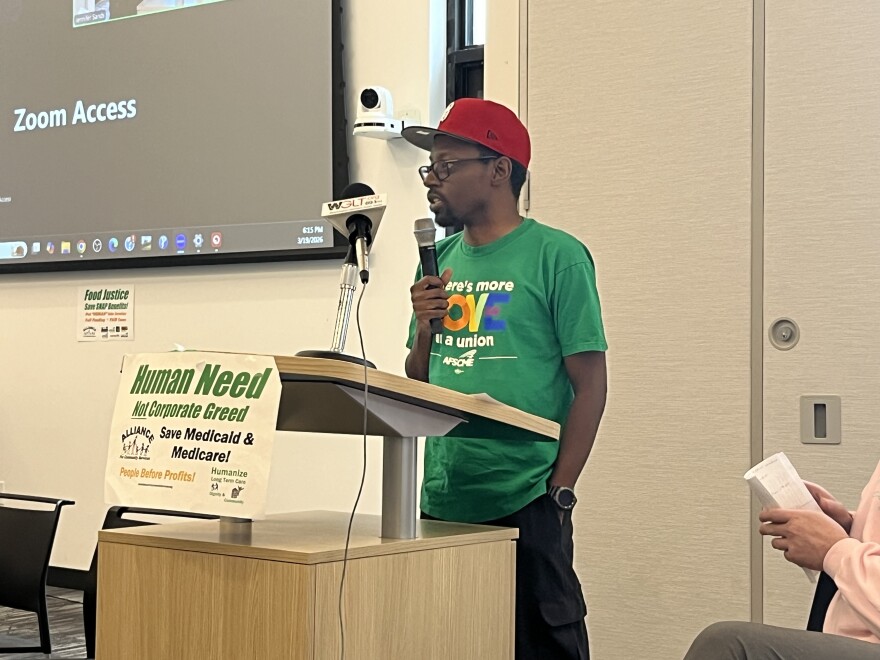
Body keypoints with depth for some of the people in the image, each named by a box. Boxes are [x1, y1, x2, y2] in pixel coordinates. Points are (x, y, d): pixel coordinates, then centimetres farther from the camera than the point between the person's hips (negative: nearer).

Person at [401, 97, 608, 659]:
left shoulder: (555, 256, -6)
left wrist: (559, 492, -12)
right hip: (442, 500, 6)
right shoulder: (440, 260, 12)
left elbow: (590, 384, -8)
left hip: (524, 502, -6)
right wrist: (424, 328, -2)